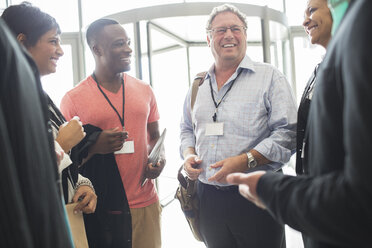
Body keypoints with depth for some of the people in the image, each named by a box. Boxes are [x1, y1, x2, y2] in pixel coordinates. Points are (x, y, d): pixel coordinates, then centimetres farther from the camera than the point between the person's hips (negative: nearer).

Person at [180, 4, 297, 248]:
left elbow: (289, 133, -10)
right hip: (208, 197, 4)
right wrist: (189, 154, 2)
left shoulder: (270, 77, -2)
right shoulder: (198, 85, 13)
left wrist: (246, 160, -20)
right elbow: (187, 129, 24)